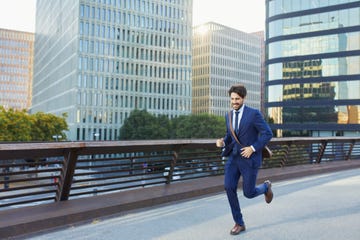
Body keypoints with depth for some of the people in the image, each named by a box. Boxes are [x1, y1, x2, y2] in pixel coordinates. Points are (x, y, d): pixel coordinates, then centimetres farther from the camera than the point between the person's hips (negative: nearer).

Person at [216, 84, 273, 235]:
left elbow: (268, 134, -11)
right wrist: (222, 142, -6)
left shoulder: (254, 113, -11)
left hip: (250, 158, -5)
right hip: (234, 157, 5)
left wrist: (252, 148, -20)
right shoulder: (229, 115, 7)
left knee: (248, 193, 0)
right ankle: (239, 223, 5)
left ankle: (265, 187, 36)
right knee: (229, 188, -11)